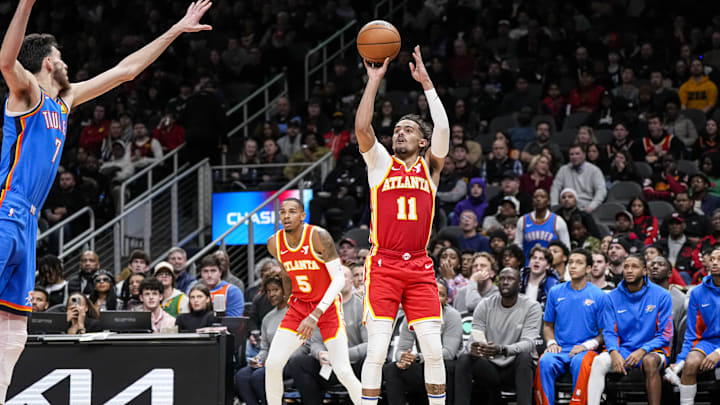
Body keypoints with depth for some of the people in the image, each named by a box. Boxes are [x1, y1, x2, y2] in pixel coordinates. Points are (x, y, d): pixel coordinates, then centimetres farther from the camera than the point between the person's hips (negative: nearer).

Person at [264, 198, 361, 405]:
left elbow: (339, 279, -23)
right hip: (299, 305, 4)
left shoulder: (319, 236, -21)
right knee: (272, 363, -9)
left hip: (327, 306, -4)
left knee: (343, 371, -12)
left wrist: (316, 315, -29)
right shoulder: (274, 244, -5)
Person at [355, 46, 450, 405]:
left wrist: (427, 83, -3)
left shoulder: (429, 166, 12)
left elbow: (443, 129, -3)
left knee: (433, 349, -2)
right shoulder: (380, 162, 10)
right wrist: (374, 80, -6)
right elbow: (362, 128, -6)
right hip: (383, 265, -2)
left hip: (419, 267, 2)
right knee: (377, 350, -8)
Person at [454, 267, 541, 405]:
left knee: (524, 356, -36)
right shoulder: (485, 306, 3)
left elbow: (528, 343, -18)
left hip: (515, 368, -2)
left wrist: (502, 350, -38)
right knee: (464, 358, -26)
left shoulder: (531, 307, -5)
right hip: (489, 367, 2)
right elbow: (475, 339, -3)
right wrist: (473, 347, -31)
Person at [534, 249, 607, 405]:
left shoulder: (599, 296, 4)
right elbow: (548, 325, 21)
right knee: (545, 362, -32)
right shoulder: (555, 292, 12)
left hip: (585, 350, -2)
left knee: (580, 363, -38)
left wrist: (587, 345, -12)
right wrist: (551, 342, 1)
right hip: (560, 350, 2)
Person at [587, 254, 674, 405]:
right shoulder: (613, 297, 6)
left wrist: (642, 351, -19)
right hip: (622, 349, 2)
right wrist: (614, 352, -19)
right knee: (599, 361, -28)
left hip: (652, 350, -2)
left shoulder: (661, 295, -2)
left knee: (650, 361, -38)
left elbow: (665, 335, -3)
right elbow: (609, 332, 3)